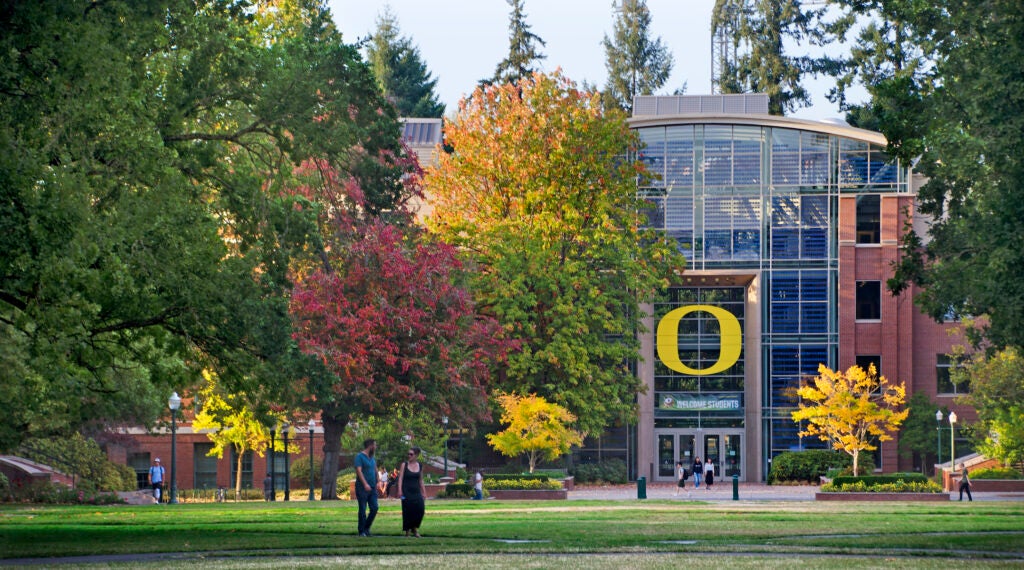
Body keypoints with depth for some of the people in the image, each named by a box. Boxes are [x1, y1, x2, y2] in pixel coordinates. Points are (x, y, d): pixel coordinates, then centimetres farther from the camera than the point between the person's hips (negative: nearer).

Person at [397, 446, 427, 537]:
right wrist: (400, 491, -14)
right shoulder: (404, 465, 0)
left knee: (420, 509, -12)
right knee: (408, 511, -4)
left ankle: (415, 528, 7)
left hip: (416, 491, 3)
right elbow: (400, 478, -4)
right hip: (407, 491, -3)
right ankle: (407, 530, 10)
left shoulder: (420, 466, 11)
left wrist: (423, 492, 16)